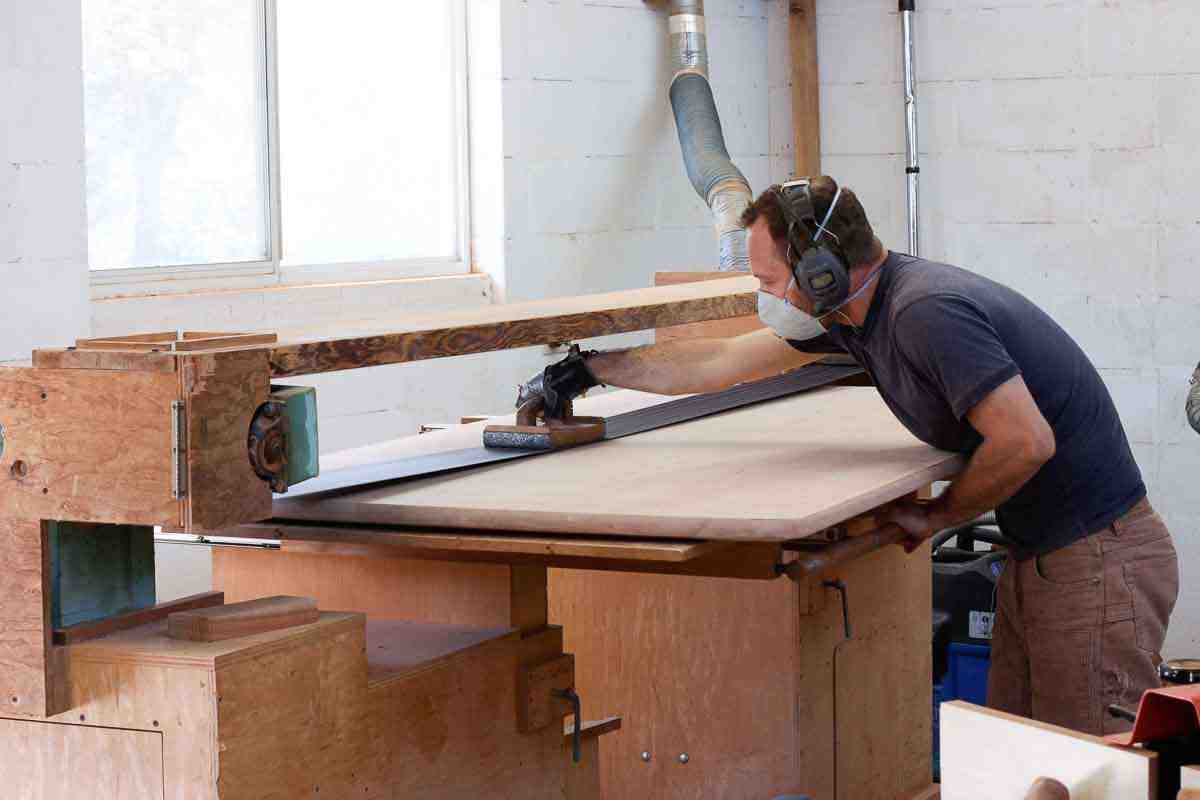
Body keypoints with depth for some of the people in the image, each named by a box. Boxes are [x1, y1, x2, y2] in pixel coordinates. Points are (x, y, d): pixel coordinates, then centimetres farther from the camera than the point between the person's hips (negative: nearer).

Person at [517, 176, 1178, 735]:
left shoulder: (925, 312, -23)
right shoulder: (846, 308, 6)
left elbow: (1027, 441, -28)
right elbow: (720, 362, 18)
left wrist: (933, 518, -12)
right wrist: (585, 370, 24)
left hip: (1097, 559, -9)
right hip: (1035, 555, 9)